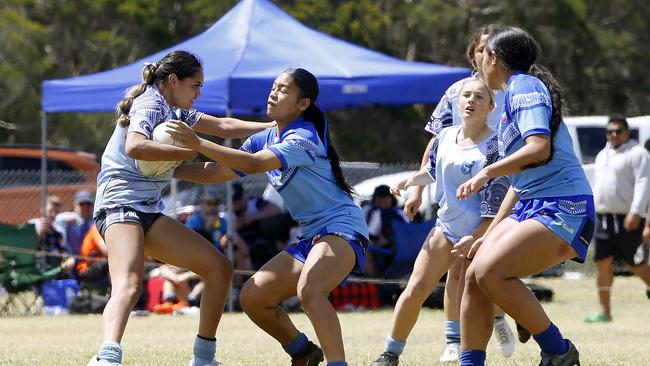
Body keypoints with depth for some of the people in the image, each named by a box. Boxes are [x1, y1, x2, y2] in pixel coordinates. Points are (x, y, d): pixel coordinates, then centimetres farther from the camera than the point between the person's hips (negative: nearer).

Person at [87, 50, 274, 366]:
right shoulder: (149, 105, -8)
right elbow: (134, 147, -29)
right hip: (120, 205, -10)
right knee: (128, 286, -33)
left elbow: (224, 126, 26)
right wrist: (185, 152, -19)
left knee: (219, 267, 8)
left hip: (149, 212, 10)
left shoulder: (174, 112, 20)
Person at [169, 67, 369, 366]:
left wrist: (198, 144, -34)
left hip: (341, 229, -9)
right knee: (252, 297, 2)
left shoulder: (304, 138, -17)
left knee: (308, 290, -36)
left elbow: (253, 164, -31)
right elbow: (218, 173, 15)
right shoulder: (264, 140, 9)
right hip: (310, 236, 9)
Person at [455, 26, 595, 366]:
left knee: (490, 271, -24)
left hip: (562, 209, -10)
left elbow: (539, 149, -23)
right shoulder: (514, 94, 23)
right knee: (474, 277, -3)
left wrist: (487, 172, -20)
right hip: (530, 207, 10)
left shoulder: (524, 86, -6)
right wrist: (490, 234, 28)